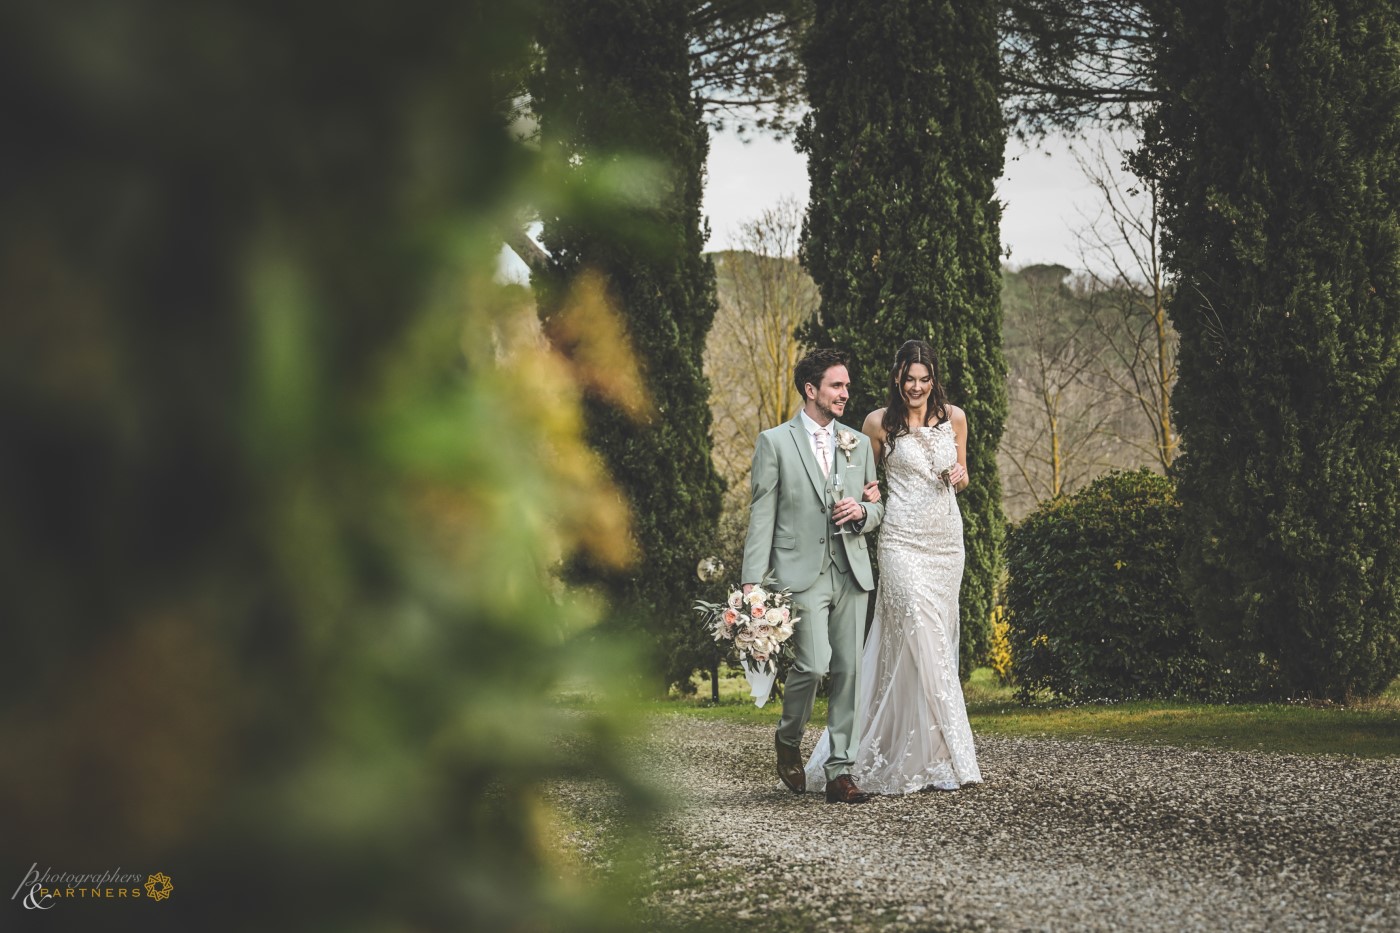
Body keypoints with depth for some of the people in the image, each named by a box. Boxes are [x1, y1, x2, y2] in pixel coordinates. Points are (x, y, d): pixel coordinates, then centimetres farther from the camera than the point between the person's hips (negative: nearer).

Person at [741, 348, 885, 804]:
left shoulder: (858, 443, 15)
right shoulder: (775, 442, 2)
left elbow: (878, 508, 21)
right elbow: (762, 515, -1)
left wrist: (862, 512, -4)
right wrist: (752, 581, -8)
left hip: (851, 573, 5)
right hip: (802, 573, -5)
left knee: (848, 671, 1)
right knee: (813, 663, -17)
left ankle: (839, 771, 7)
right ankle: (788, 739, 11)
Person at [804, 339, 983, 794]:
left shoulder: (954, 417, 7)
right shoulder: (881, 423, -2)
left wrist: (959, 477, -4)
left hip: (947, 541, 5)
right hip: (903, 542, -5)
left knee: (939, 641, 5)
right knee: (924, 643, -14)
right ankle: (944, 757, -11)